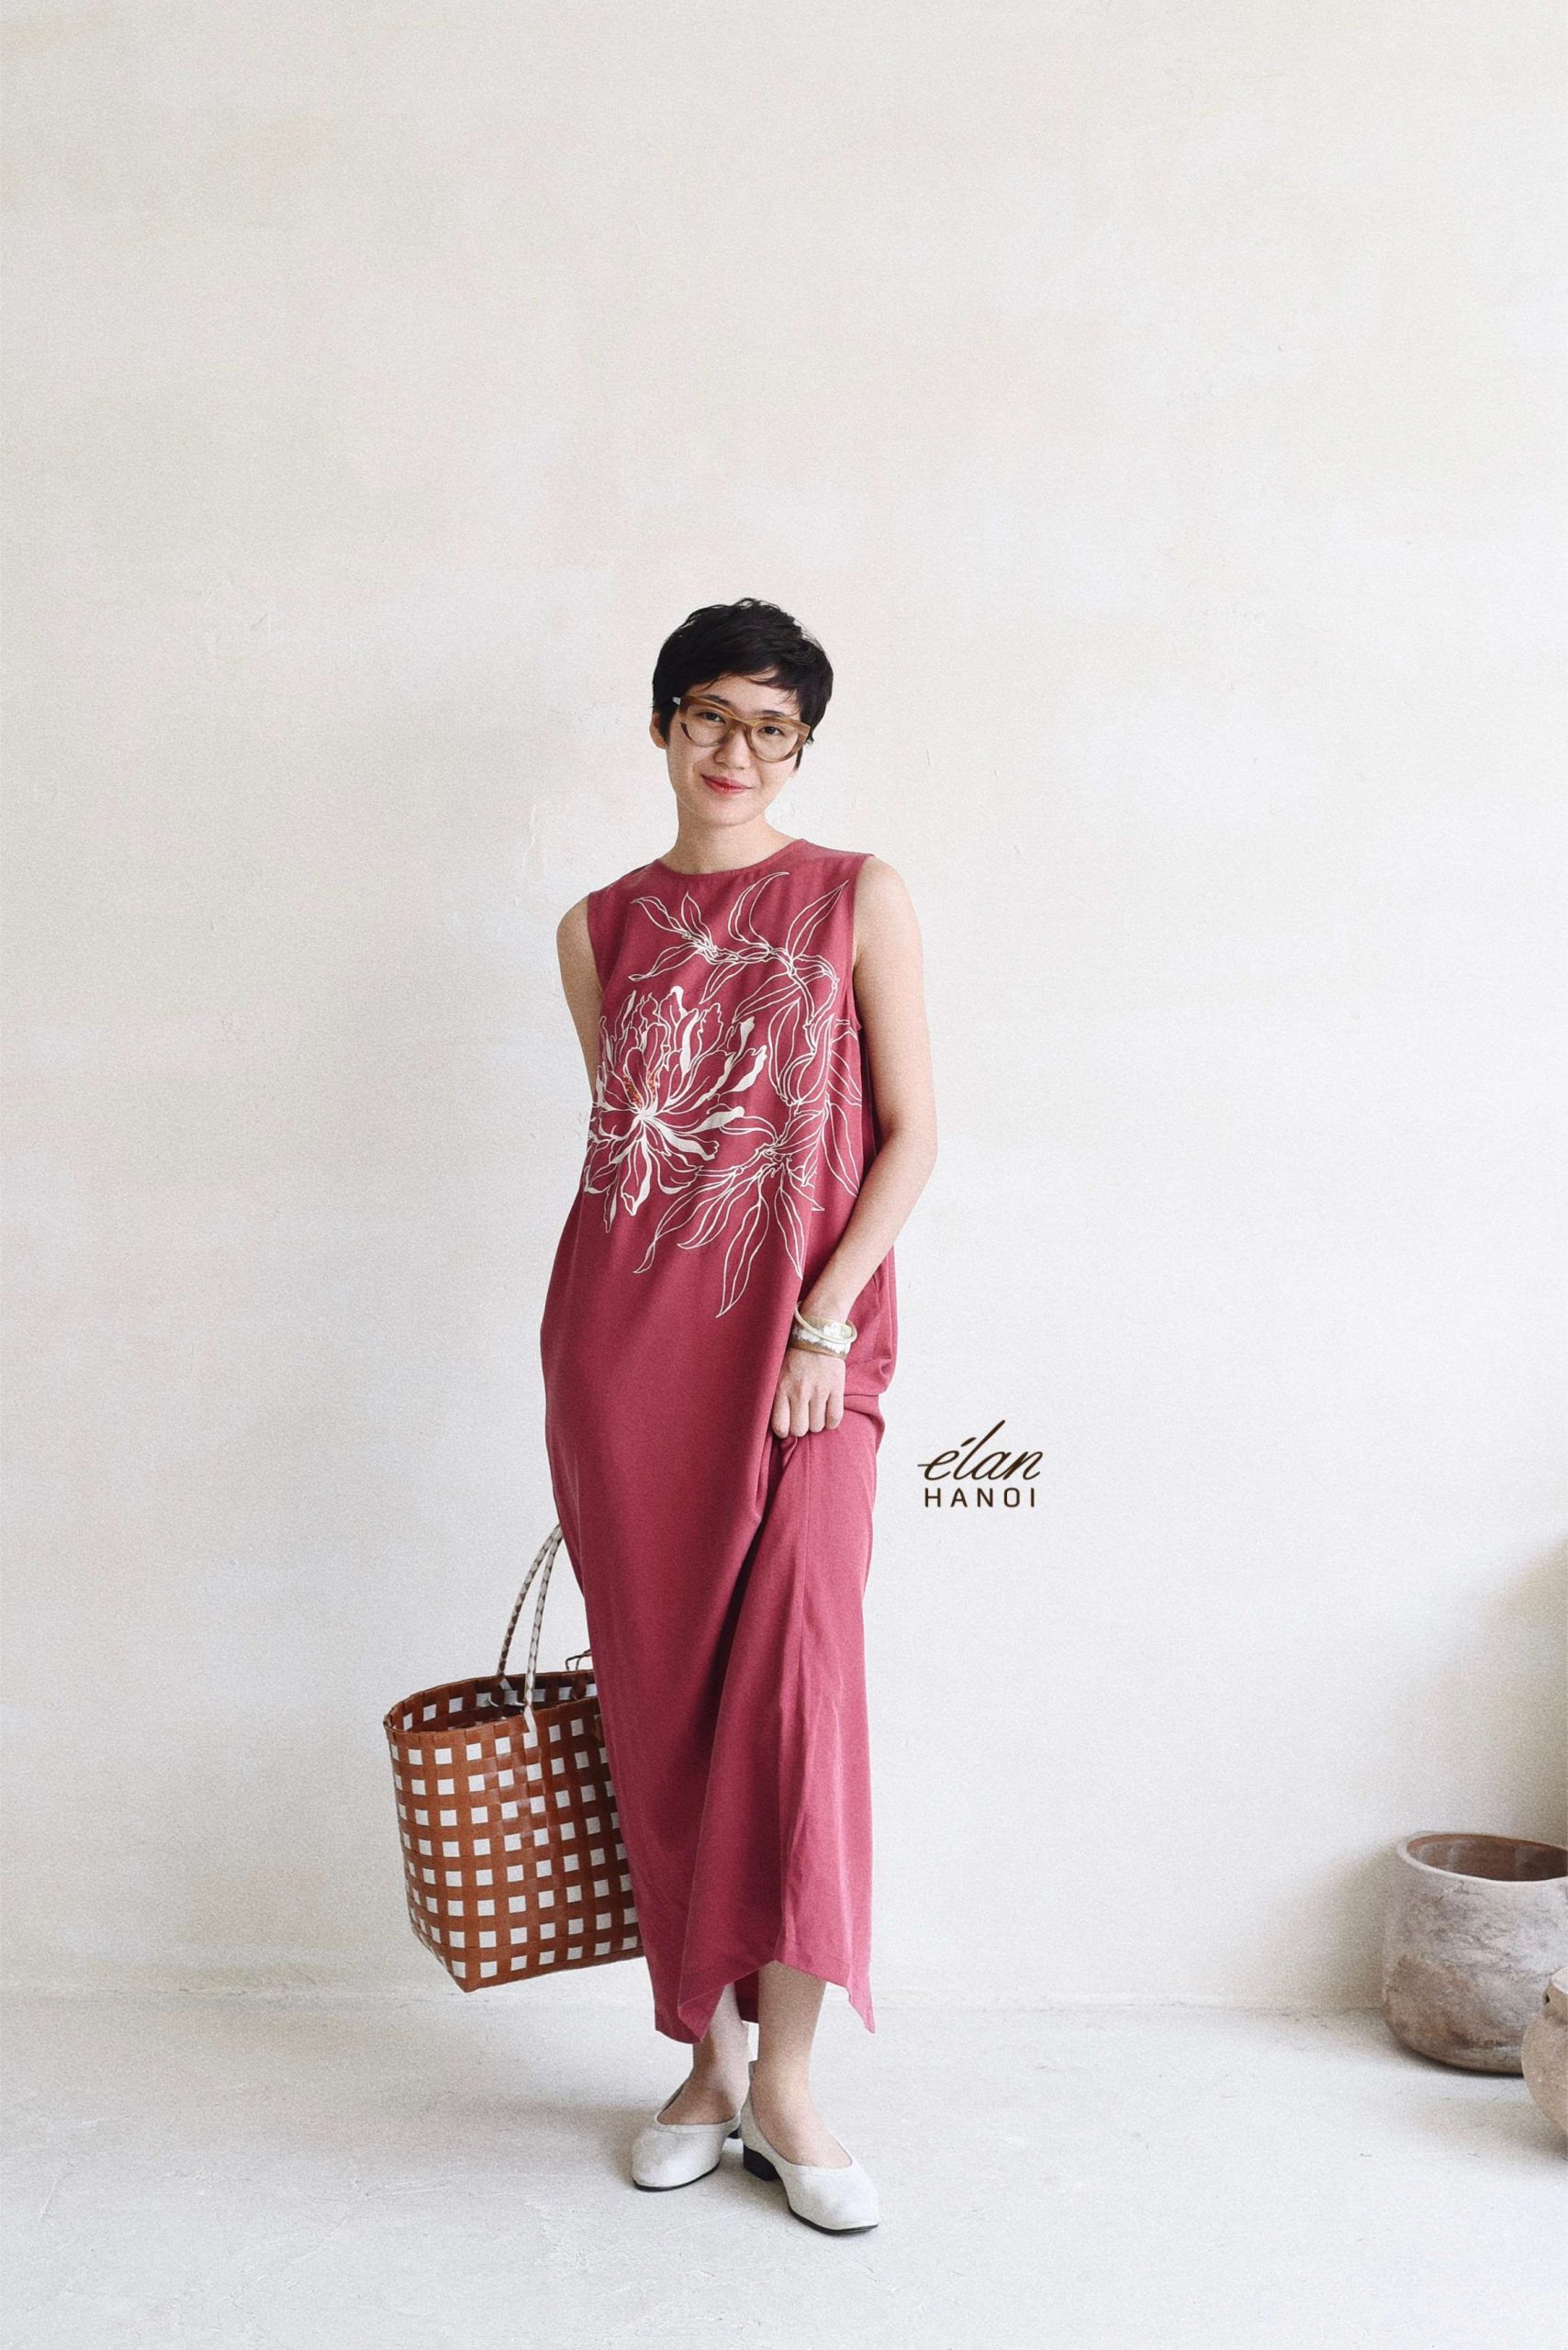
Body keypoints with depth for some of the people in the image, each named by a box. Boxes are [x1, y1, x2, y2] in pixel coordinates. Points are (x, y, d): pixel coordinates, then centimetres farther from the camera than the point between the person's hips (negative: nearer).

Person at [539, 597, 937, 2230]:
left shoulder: (857, 898, 5)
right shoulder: (603, 927, 12)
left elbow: (910, 1133, 1)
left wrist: (824, 1321, -10)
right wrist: (614, 1342, 14)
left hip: (799, 1336, -2)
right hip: (622, 1335, 3)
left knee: (797, 1673, -11)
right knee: (661, 1695, 5)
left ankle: (785, 2082, 2)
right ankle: (706, 2059, 19)